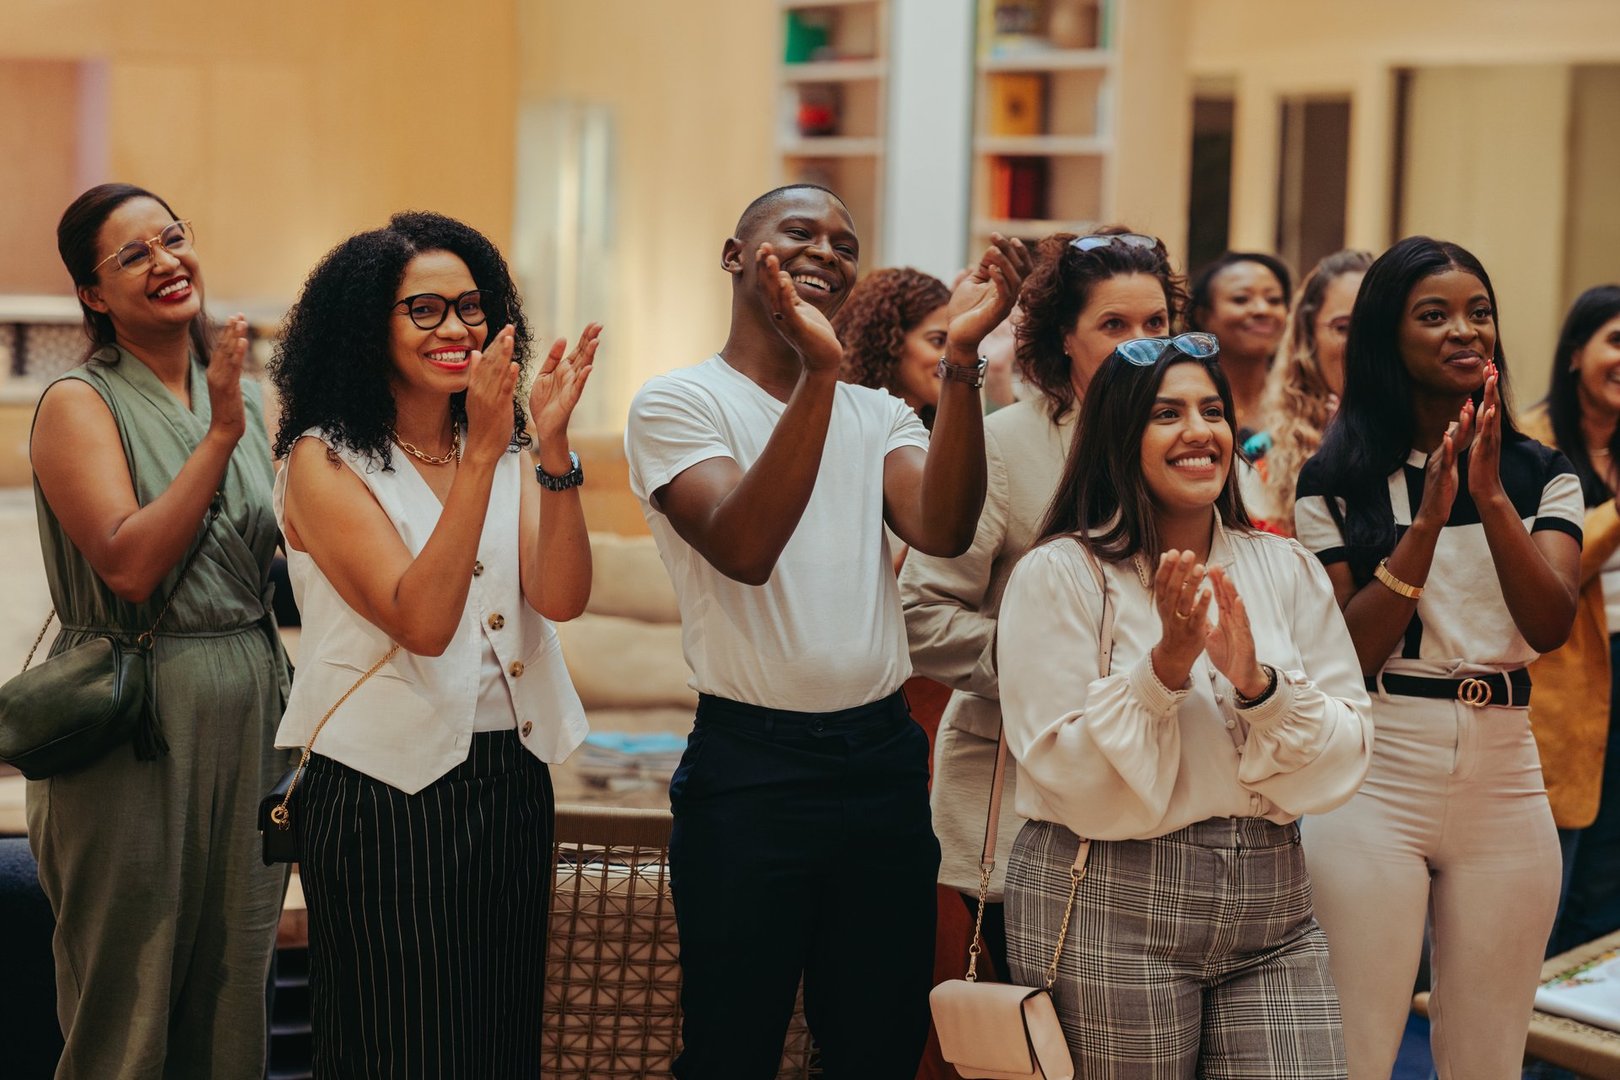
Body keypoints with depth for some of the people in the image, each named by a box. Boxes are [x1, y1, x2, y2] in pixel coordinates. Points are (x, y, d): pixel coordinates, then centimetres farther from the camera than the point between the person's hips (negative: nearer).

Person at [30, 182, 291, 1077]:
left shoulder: (242, 395, 12)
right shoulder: (79, 404, -6)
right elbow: (128, 565, -20)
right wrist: (221, 434, -19)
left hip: (250, 706, 6)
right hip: (134, 723, -6)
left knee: (232, 994, 11)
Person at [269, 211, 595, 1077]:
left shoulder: (506, 453, 9)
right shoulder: (326, 461, -7)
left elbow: (560, 598, -7)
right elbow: (420, 621, -20)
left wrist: (552, 445, -18)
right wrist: (480, 454, -24)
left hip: (512, 784, 6)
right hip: (387, 794, -6)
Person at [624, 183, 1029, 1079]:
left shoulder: (876, 415, 11)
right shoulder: (678, 404, -3)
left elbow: (942, 528, -9)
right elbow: (744, 548, -21)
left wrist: (960, 356, -20)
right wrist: (817, 372, -30)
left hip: (883, 759, 5)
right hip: (751, 763, -5)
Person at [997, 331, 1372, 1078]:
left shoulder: (1288, 570, 8)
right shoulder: (1060, 575, -5)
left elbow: (1345, 761, 2)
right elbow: (1067, 776, -11)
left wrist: (1258, 682, -14)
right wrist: (1163, 668, -20)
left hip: (1272, 913, 4)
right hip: (1108, 913, -4)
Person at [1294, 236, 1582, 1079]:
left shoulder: (1542, 475, 6)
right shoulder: (1338, 481, -1)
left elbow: (1550, 625, -8)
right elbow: (1346, 653, -8)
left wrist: (1490, 494, -20)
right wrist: (1428, 519, -17)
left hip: (1504, 780, 3)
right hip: (1376, 780, -3)